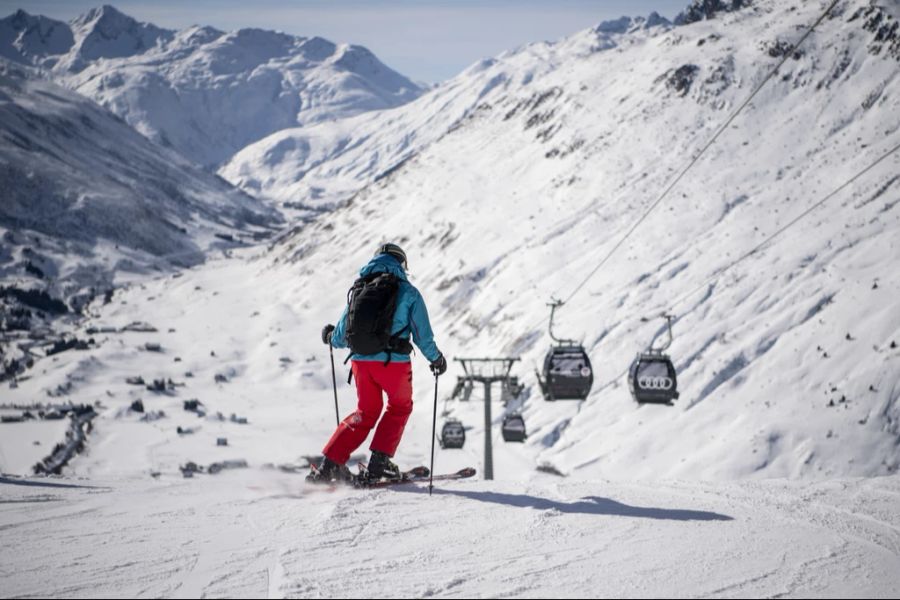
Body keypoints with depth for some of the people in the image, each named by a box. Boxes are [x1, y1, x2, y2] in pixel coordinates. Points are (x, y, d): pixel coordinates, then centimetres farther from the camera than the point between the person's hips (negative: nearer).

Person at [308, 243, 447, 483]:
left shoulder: (357, 290, 11)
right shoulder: (407, 292, 0)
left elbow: (340, 337, 14)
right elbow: (422, 335, 0)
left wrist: (329, 337, 36)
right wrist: (436, 358, 16)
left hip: (360, 361, 4)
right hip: (394, 362, -4)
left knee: (366, 412, 21)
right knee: (400, 407, 21)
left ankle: (330, 463, 10)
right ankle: (379, 462, 12)